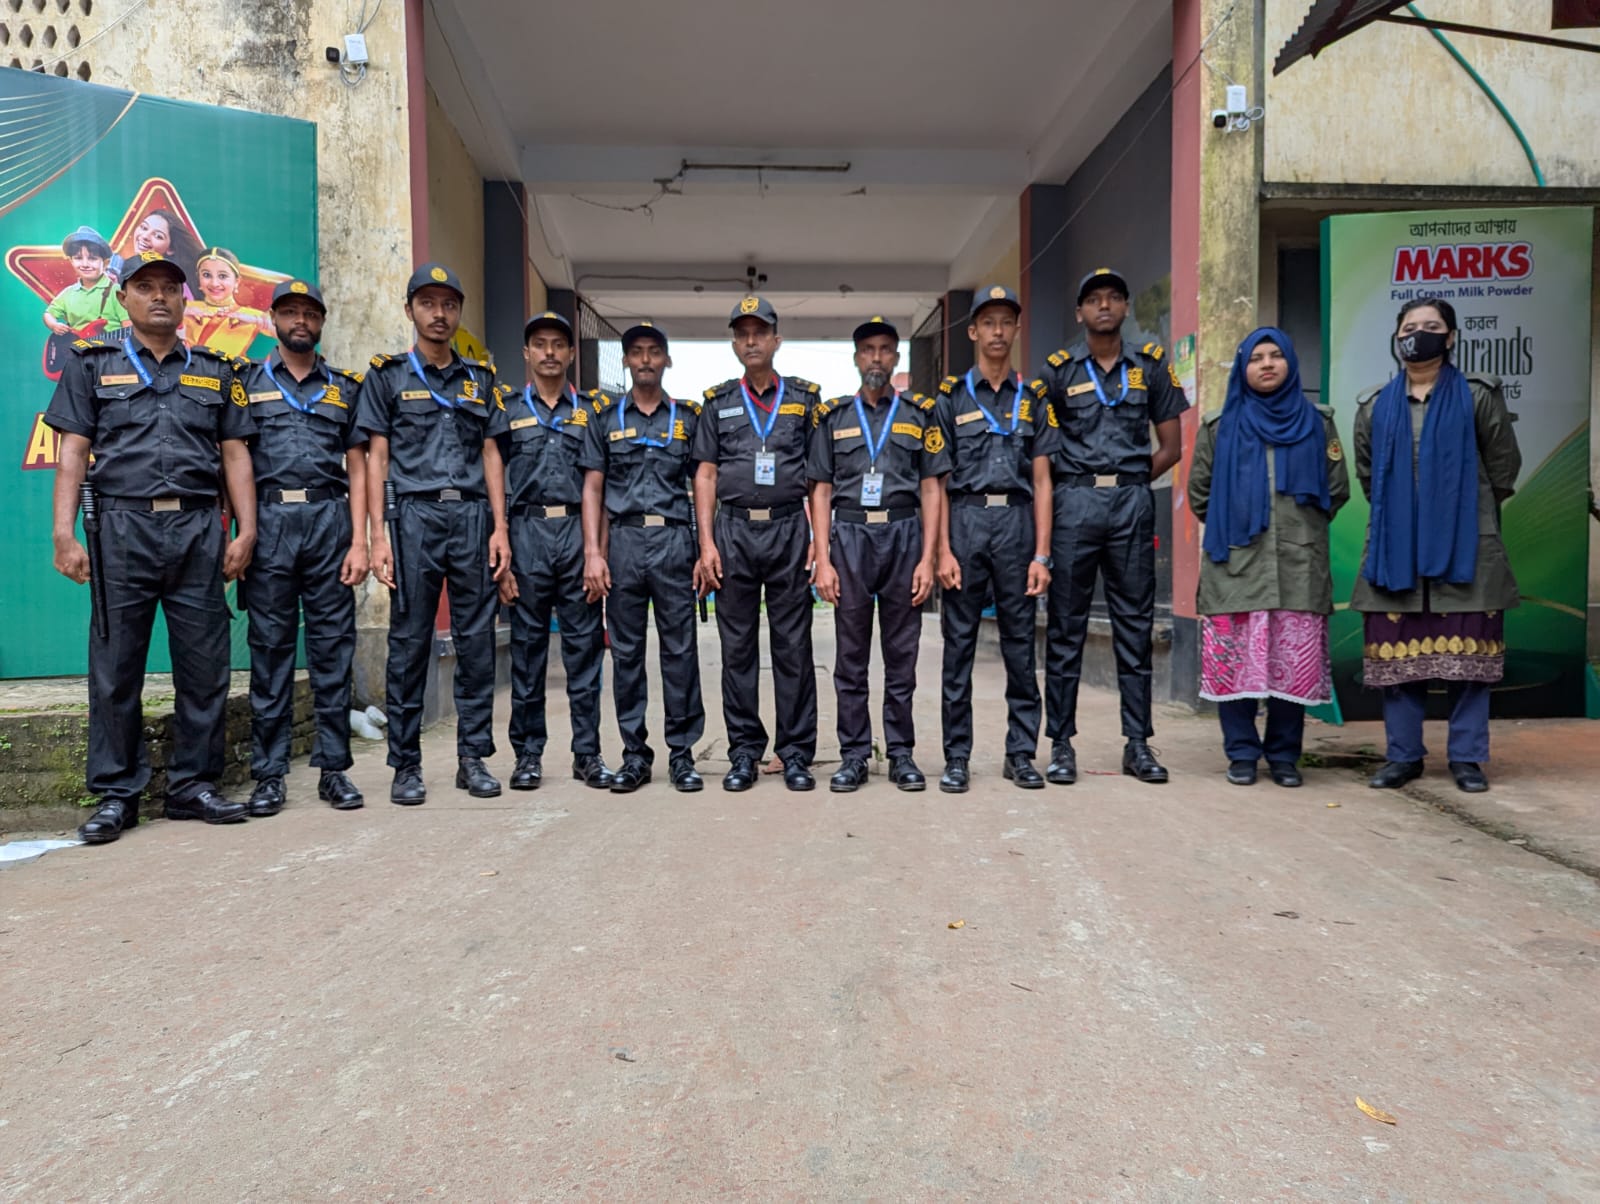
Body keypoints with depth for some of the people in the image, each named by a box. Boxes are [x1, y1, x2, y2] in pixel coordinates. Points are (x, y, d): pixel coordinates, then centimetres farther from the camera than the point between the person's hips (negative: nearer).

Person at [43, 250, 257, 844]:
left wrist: (246, 530, 1)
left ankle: (194, 784, 13)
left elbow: (235, 454, 12)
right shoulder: (93, 364, 11)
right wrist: (65, 535, -5)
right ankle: (116, 794, 10)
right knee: (116, 668, 1)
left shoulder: (215, 371, 16)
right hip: (123, 528, -1)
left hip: (199, 530, 2)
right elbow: (73, 453, 4)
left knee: (205, 666, 2)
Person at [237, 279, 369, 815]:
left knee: (333, 646, 1)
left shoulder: (345, 388, 15)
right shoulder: (247, 382, 13)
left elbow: (357, 468, 10)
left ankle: (333, 768, 8)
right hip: (268, 521, 0)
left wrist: (359, 541, 0)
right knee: (270, 646, 1)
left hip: (329, 519, 1)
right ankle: (269, 774, 7)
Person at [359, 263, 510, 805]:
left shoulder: (479, 379, 16)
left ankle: (474, 757, 11)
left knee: (477, 641, 2)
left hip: (473, 517, 2)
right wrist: (377, 535, -6)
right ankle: (406, 765, 8)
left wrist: (500, 527, 2)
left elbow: (491, 455, 13)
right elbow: (376, 458, 4)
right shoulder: (387, 375, 9)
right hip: (416, 516, -2)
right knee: (410, 643, 0)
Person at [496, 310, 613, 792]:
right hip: (526, 533, -1)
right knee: (527, 644, 3)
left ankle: (587, 753, 9)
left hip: (577, 531, 1)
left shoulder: (590, 412, 14)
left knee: (584, 644, 2)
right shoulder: (507, 409, 10)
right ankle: (528, 755, 12)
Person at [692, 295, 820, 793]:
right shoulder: (717, 403, 11)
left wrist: (820, 537, -4)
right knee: (737, 648, 5)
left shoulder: (805, 399, 9)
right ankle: (744, 753, 14)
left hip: (790, 530, -1)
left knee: (793, 645, 2)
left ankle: (796, 753, 10)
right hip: (734, 531, 1)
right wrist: (707, 543, -2)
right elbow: (706, 476, 8)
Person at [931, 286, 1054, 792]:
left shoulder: (1032, 399, 13)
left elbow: (1041, 481, 8)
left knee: (1020, 642, 5)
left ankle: (1021, 753, 14)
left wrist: (1041, 554, -1)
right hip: (966, 519, -1)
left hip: (1017, 521, 2)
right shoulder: (950, 397, 8)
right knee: (958, 642, 1)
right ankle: (957, 758, 8)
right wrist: (943, 551, -7)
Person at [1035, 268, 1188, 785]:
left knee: (1135, 625, 5)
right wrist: (1077, 488, 0)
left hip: (1132, 503, 2)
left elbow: (1171, 445, 12)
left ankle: (1138, 743, 13)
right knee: (1066, 626, 0)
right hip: (1074, 502, -2)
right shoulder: (1058, 369, 5)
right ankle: (1061, 743, 7)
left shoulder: (1150, 366, 11)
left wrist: (1128, 485, 5)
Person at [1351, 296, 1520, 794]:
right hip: (1396, 547, 2)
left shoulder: (1477, 396, 4)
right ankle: (1403, 754, 13)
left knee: (1467, 652, 1)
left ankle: (1467, 757, 11)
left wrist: (1469, 513, 12)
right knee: (1398, 653, 3)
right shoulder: (1375, 405, 10)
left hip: (1466, 547, -2)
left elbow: (1503, 467, 8)